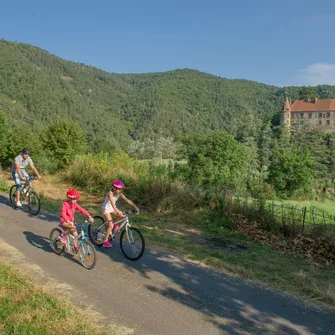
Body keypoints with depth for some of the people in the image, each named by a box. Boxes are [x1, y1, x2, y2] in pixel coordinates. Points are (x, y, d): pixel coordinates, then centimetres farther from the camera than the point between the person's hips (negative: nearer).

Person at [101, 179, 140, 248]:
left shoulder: (120, 194, -11)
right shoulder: (110, 193, -28)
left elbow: (127, 200, -16)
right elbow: (112, 202, -44)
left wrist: (136, 207, -26)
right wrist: (117, 210, -60)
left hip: (112, 208, 7)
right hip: (106, 209, -6)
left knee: (123, 215, -12)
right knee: (111, 225, -16)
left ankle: (115, 224, 13)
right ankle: (105, 241, -3)